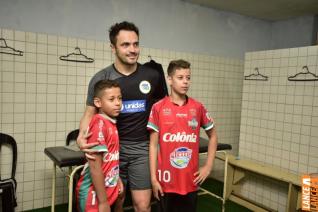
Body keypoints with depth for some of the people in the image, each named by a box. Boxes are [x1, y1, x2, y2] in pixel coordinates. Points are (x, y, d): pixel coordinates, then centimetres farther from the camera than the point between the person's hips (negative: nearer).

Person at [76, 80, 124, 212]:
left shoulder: (110, 123, 3)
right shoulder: (99, 124, -22)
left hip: (106, 190, 8)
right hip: (94, 193, -8)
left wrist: (117, 180, 7)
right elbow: (95, 167, -22)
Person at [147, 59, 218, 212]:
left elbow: (213, 136, 11)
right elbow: (153, 145, -5)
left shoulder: (198, 108, -1)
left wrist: (208, 166, 5)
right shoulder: (158, 108, -7)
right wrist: (153, 178, -6)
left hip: (190, 180, 2)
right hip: (166, 179, -2)